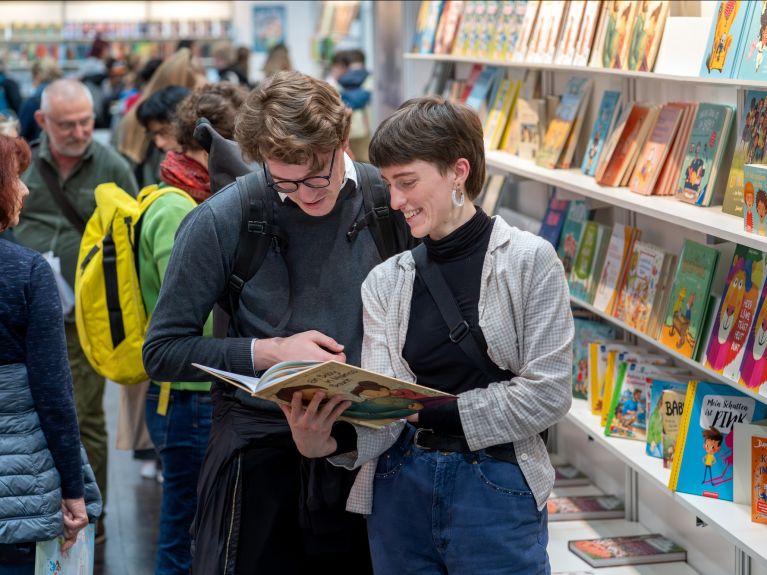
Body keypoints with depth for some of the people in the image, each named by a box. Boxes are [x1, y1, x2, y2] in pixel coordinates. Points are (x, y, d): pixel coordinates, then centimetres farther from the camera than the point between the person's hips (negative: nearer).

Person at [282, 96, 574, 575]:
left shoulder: (529, 261, -7)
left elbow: (548, 392, -12)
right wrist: (330, 440, -24)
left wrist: (429, 410, -16)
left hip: (497, 491, -3)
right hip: (401, 488, 4)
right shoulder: (386, 281, 3)